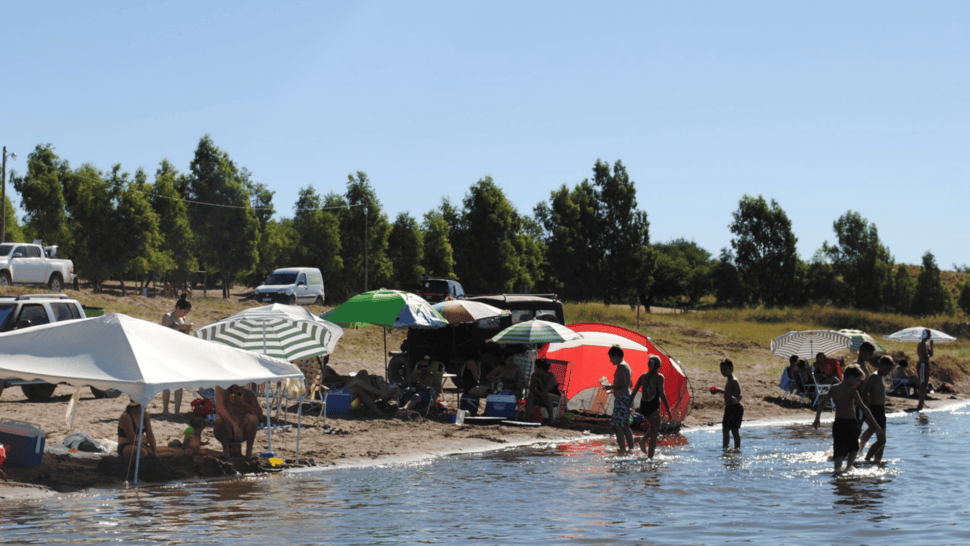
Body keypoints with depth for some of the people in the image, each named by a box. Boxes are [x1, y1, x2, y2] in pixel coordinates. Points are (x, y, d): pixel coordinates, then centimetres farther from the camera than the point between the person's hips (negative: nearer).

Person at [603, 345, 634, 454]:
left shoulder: (621, 367, -13)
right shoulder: (627, 366, 18)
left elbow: (622, 383, -22)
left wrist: (611, 387, -11)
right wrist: (614, 388, 23)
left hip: (621, 399, -10)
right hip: (627, 397, 10)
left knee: (617, 425, -11)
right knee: (625, 425, 15)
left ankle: (622, 448, -16)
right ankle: (631, 447, 18)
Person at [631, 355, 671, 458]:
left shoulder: (643, 376, 7)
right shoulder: (659, 377, -7)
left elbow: (633, 392, 7)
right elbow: (662, 394, -13)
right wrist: (668, 409, -7)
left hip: (643, 407, 5)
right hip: (653, 407, -5)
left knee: (653, 427, 30)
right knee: (654, 434, 6)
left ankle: (643, 440, 6)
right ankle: (650, 457, 1)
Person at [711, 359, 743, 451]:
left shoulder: (734, 381, -16)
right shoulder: (729, 381, 13)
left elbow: (739, 395, -24)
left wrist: (735, 399, -43)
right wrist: (718, 391, 33)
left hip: (735, 408, -10)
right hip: (729, 408, 10)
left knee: (735, 430, -7)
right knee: (725, 429, 16)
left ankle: (737, 448, -3)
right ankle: (725, 447, 26)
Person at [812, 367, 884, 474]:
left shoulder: (833, 389, 4)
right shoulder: (852, 391, -12)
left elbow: (822, 404, 11)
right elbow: (863, 408, -18)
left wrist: (817, 420, 24)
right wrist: (875, 425, -17)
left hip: (838, 423, 4)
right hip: (850, 423, -4)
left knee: (839, 449, 8)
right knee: (854, 448, 16)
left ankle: (837, 468, -11)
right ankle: (848, 467, -2)